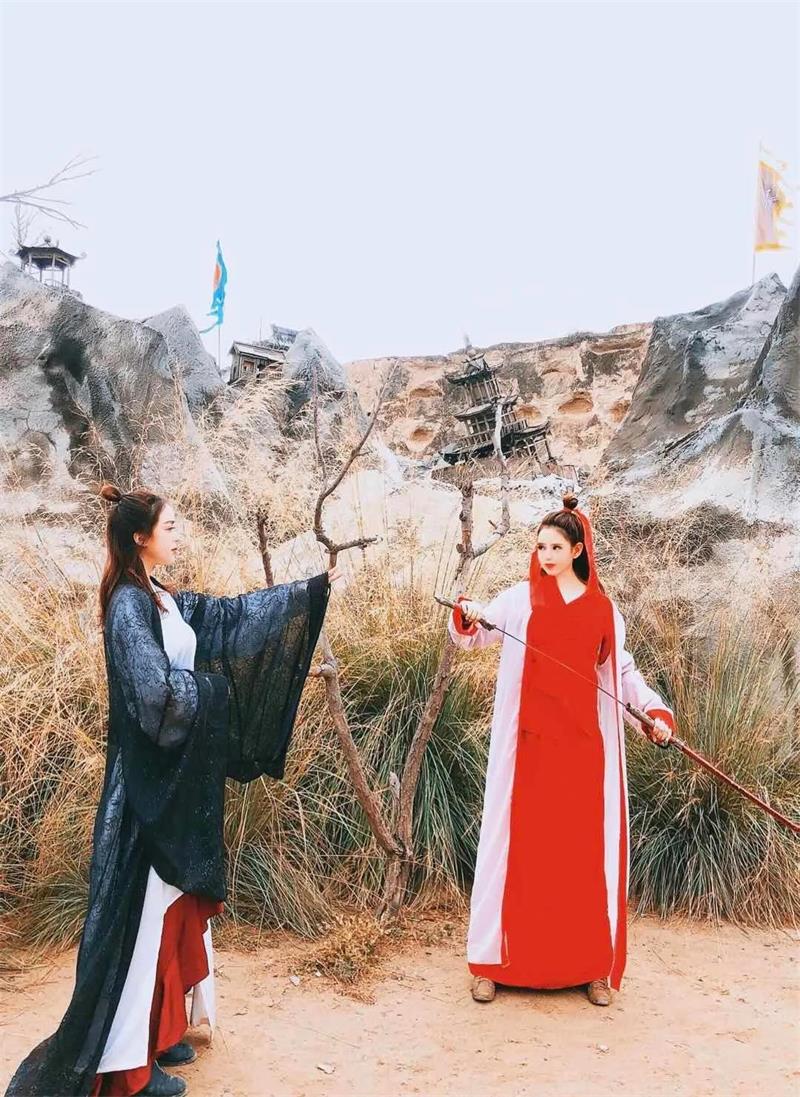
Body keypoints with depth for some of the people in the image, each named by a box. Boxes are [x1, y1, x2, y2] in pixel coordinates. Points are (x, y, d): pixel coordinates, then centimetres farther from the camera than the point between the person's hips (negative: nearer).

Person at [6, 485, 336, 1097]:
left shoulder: (164, 599, 9)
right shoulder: (129, 605, -19)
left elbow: (235, 613, 14)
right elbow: (156, 691, -29)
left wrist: (315, 588, 15)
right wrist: (213, 685, -11)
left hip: (177, 782, 9)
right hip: (149, 783, -9)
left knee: (176, 903, 18)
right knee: (145, 911, 0)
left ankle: (159, 1032, 33)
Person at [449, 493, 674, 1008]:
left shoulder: (604, 609, 8)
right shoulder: (520, 598, 3)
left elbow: (622, 669, 14)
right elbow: (471, 637, -3)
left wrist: (656, 708, 0)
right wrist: (468, 616, -25)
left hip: (583, 743, 2)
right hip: (530, 742, -1)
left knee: (586, 848, 5)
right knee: (521, 843, 1)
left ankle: (592, 964, 17)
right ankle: (493, 962, 11)